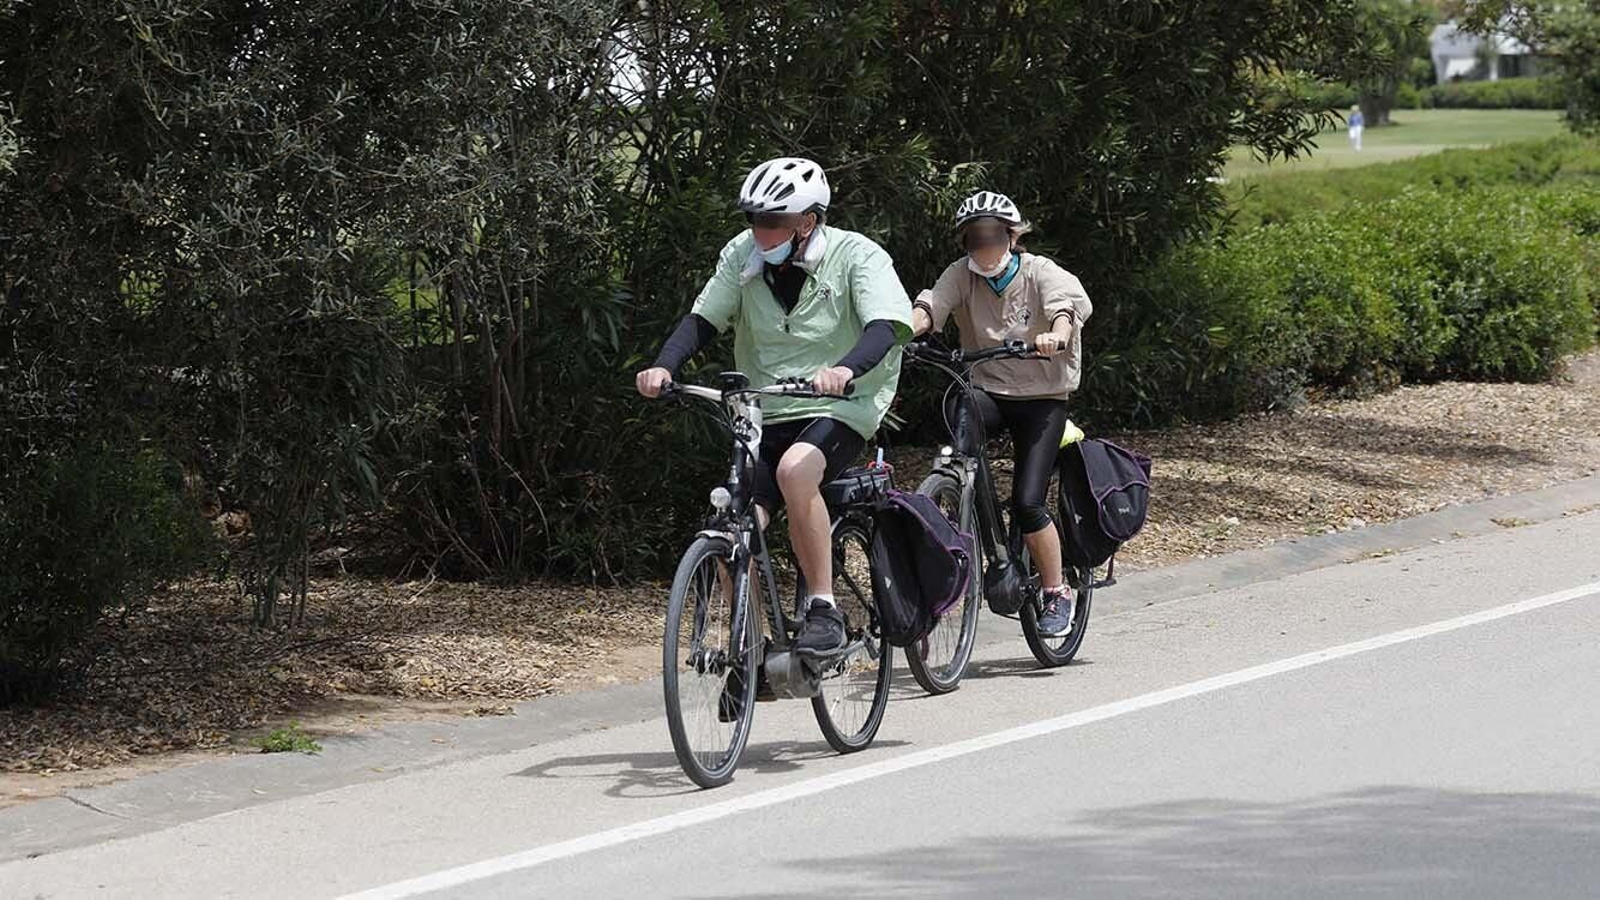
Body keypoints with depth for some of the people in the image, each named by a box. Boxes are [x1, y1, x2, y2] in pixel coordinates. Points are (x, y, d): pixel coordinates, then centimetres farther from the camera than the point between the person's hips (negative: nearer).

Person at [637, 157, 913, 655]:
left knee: (795, 470, -36)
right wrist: (663, 366, -23)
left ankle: (824, 609, -25)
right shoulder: (744, 256, 0)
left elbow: (883, 327, -25)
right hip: (767, 417, 4)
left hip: (842, 408, -4)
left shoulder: (857, 256, -12)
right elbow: (702, 319, -2)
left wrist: (845, 370, -46)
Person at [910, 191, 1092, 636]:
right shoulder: (963, 275, 0)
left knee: (1027, 500, -14)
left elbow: (1067, 304, -28)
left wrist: (1057, 334, -52)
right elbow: (931, 305, -16)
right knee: (960, 408, -34)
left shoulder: (1041, 273, -8)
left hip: (1041, 398, -2)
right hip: (988, 390, 2)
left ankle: (1056, 594, 4)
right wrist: (900, 331, -39)